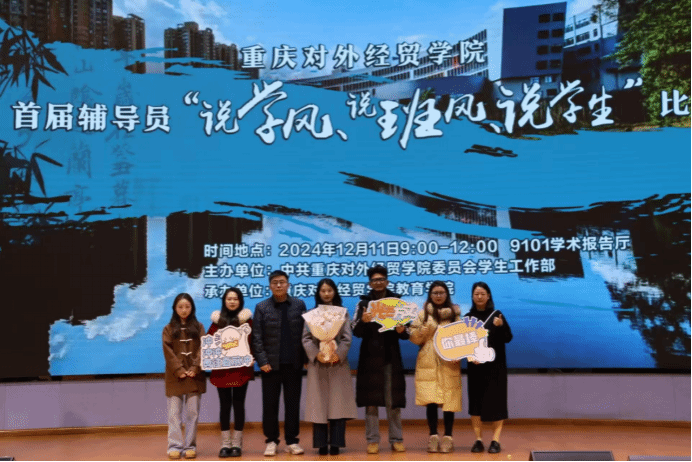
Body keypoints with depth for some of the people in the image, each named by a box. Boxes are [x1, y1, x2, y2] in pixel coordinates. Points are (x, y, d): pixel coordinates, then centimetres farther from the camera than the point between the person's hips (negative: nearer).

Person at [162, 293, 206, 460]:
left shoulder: (198, 327, 9)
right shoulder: (169, 329, 7)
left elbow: (202, 349, 1)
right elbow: (168, 352, -2)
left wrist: (195, 369, -11)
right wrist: (179, 370, -12)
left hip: (195, 376, 1)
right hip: (175, 376, 0)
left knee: (192, 413, 1)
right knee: (174, 413, -2)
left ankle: (190, 446, 6)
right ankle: (175, 446, 1)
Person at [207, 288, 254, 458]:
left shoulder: (246, 319, 3)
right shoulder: (217, 319, 11)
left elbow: (248, 342, -4)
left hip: (240, 367, -2)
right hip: (221, 368, 2)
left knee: (238, 403, 3)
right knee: (224, 404, 5)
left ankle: (237, 443, 10)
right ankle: (225, 444, 10)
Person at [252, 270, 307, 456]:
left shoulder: (299, 305, 4)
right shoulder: (261, 307, 1)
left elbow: (306, 332, 3)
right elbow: (257, 337, -2)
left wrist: (306, 358, -4)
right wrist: (262, 361, -10)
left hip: (294, 363, 1)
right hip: (271, 363, -1)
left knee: (292, 403, 7)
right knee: (270, 404, 5)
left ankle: (292, 441, 15)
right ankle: (271, 441, 16)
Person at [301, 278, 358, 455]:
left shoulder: (343, 313, 8)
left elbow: (347, 338, 0)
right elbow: (306, 338, -1)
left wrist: (338, 355, -15)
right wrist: (316, 354, -16)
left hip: (338, 363, 0)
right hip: (317, 363, 0)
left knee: (338, 403, -2)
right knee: (319, 403, 0)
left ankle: (336, 443, 2)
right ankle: (321, 444, 4)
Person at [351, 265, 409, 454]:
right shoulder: (363, 303, 3)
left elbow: (406, 333, 4)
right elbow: (356, 332, -5)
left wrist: (401, 330, -19)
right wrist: (363, 321, -25)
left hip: (391, 357, 1)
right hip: (370, 358, 0)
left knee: (393, 401, 6)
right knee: (371, 400, 2)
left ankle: (396, 439, 15)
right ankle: (373, 440, 9)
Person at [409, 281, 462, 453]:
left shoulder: (455, 313, 9)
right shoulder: (423, 314, 8)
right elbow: (414, 338, 6)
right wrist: (423, 330, -14)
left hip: (449, 364, 0)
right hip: (428, 364, 0)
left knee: (449, 401, -3)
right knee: (430, 401, -5)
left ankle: (447, 437, 8)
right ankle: (433, 436, 6)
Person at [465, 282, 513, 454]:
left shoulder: (496, 315, 0)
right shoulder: (468, 318, 4)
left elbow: (508, 338, -4)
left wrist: (501, 326, -23)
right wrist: (470, 356, -14)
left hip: (495, 365, -1)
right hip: (475, 366, 2)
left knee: (496, 401, -1)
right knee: (475, 401, 2)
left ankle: (495, 440, 5)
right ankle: (478, 439, 9)